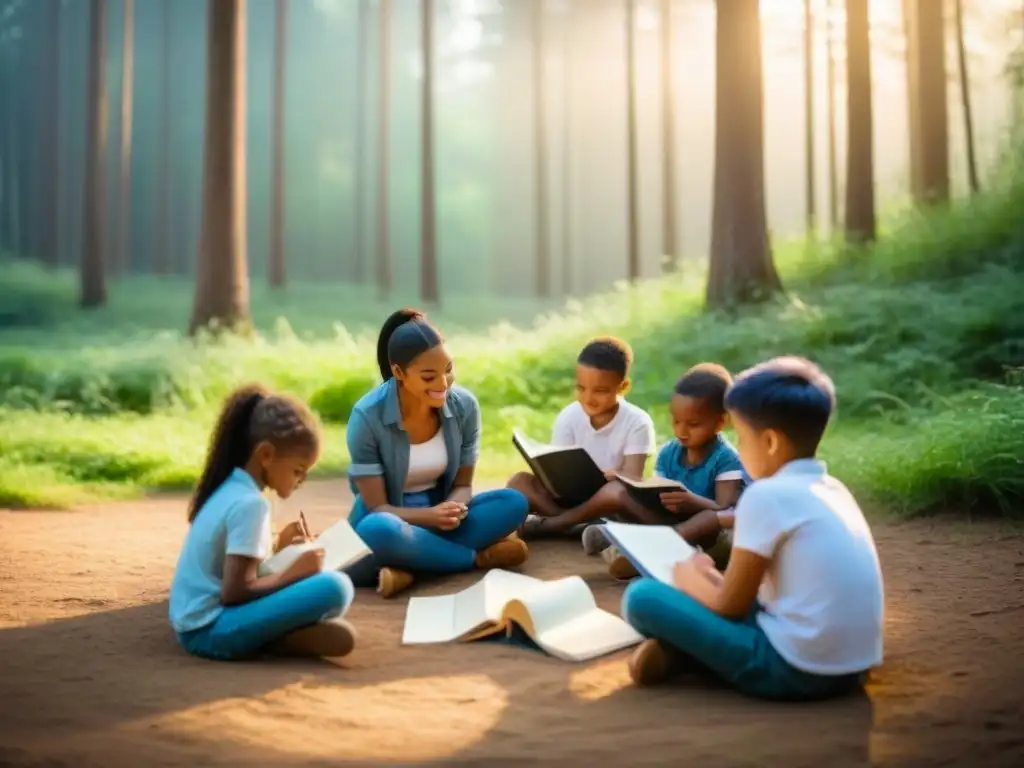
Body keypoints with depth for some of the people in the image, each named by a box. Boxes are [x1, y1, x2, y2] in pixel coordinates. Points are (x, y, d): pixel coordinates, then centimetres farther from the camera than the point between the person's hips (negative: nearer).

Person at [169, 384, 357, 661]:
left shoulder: (230, 488, 12)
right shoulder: (249, 504, -17)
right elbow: (234, 592, -21)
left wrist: (275, 544, 14)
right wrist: (292, 573, -11)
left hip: (194, 620, 10)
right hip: (211, 629, -10)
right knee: (336, 587, -25)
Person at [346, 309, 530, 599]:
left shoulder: (464, 405, -9)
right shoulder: (367, 416, -20)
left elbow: (462, 484, 0)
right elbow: (376, 507, -17)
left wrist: (453, 508, -26)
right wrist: (430, 515, -36)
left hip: (440, 513, 4)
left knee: (513, 503, -21)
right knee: (377, 531, -39)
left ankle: (409, 569, -27)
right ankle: (480, 557, -20)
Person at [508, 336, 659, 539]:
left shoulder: (638, 422, -11)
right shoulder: (568, 417, -4)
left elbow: (631, 479, -18)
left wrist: (613, 476, -42)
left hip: (612, 506, -3)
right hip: (572, 498, 3)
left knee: (619, 491, -38)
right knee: (519, 482, -20)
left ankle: (547, 525, -25)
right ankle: (578, 523, -32)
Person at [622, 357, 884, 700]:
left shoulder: (766, 495, -13)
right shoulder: (834, 490, 12)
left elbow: (730, 606, -6)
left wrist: (690, 577, 12)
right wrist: (710, 578, 21)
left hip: (796, 668, -9)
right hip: (851, 666, 9)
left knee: (642, 596, -10)